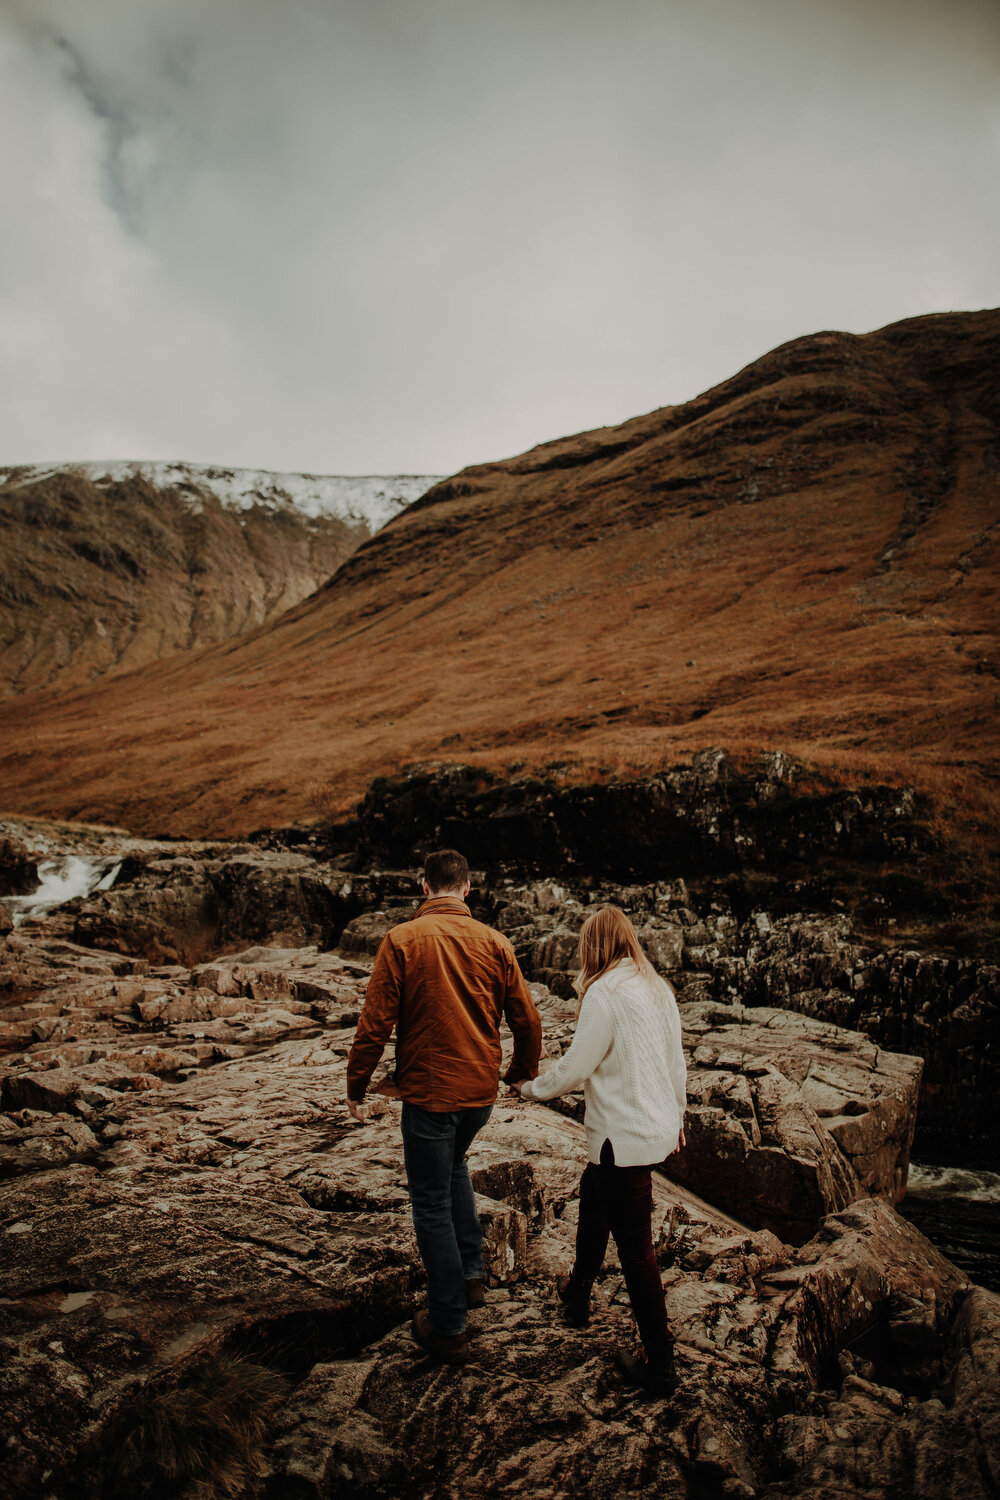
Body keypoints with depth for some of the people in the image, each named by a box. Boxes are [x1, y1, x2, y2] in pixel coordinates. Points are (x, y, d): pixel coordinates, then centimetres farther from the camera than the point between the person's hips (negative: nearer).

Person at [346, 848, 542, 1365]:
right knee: (454, 1166, 31)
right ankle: (470, 1272, 33)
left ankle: (448, 1327, 18)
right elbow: (527, 1020, 2)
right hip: (481, 1090, 5)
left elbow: (375, 1021, -12)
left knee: (432, 1204, 9)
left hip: (428, 1093, -4)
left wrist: (356, 1085, 0)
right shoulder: (494, 942, -1)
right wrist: (522, 1071, 20)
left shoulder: (402, 940, -11)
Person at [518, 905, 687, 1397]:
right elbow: (675, 1061, 13)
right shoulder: (658, 988, 5)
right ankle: (578, 1292, 46)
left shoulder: (604, 993, -18)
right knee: (592, 1196, 27)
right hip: (658, 1127, 9)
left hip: (625, 1138, -9)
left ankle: (659, 1366, 12)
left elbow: (576, 1066, -14)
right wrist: (677, 1115, 27)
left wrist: (531, 1087, 3)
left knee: (636, 1247, 1)